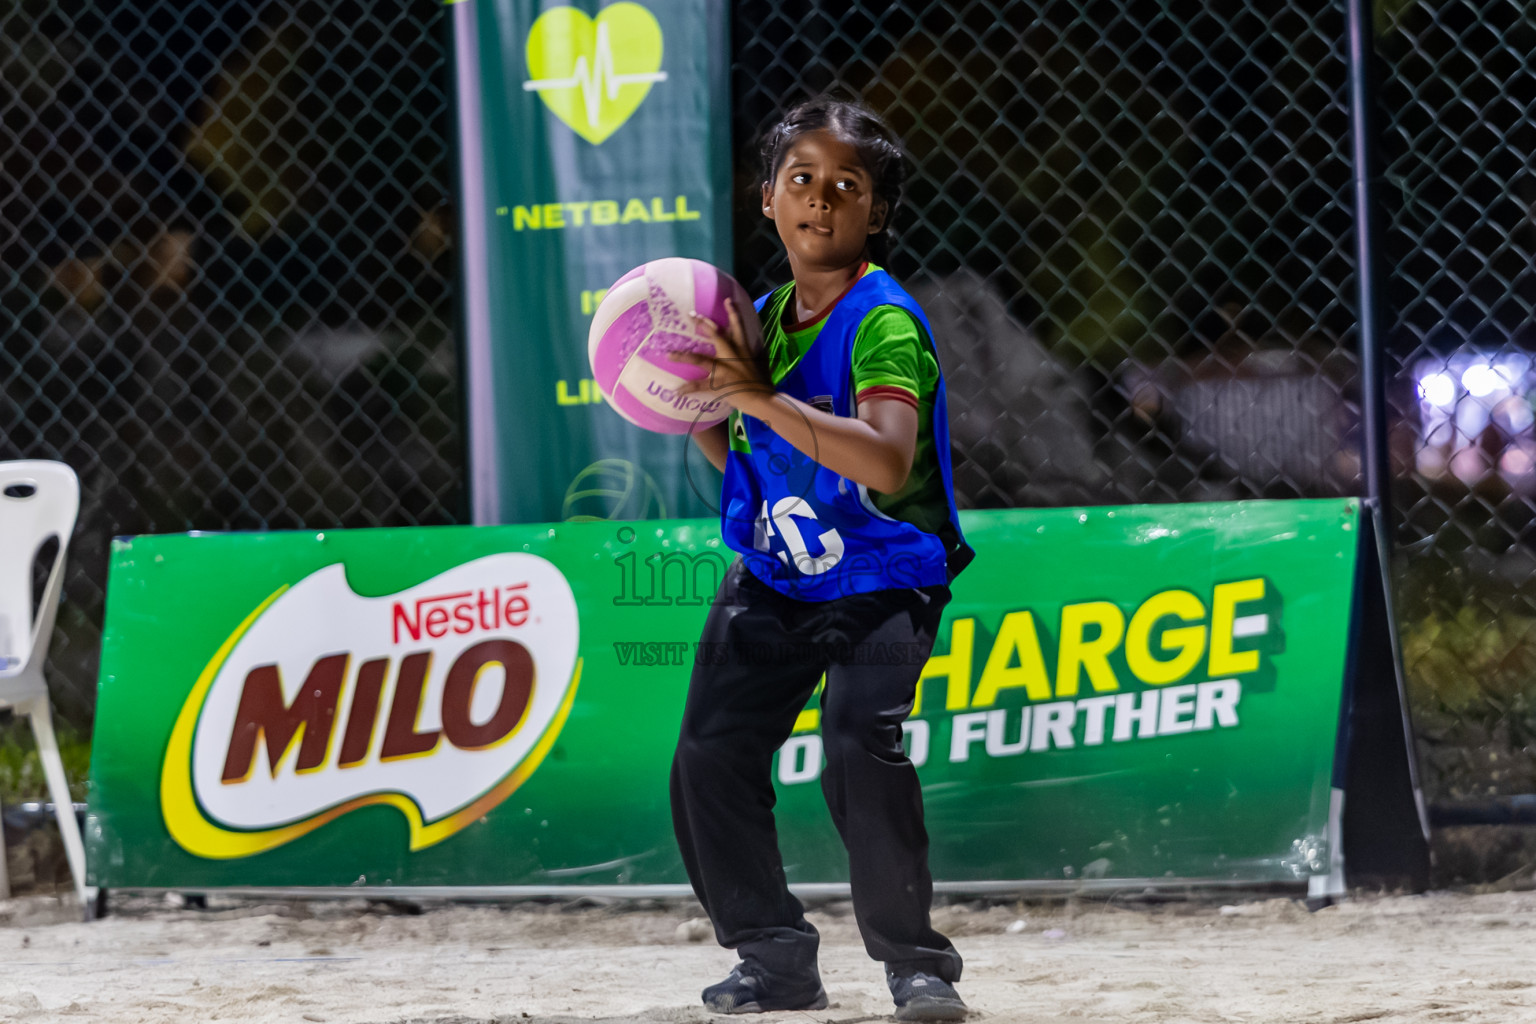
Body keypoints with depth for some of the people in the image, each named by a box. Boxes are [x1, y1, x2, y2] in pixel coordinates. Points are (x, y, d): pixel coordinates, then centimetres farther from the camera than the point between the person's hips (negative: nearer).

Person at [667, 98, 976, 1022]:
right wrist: (695, 409, -1)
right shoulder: (761, 321, 5)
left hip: (881, 581, -7)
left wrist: (758, 397, -35)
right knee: (711, 754, -1)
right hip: (773, 577, 7)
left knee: (860, 744, -26)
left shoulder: (885, 323, -18)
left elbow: (886, 461, -34)